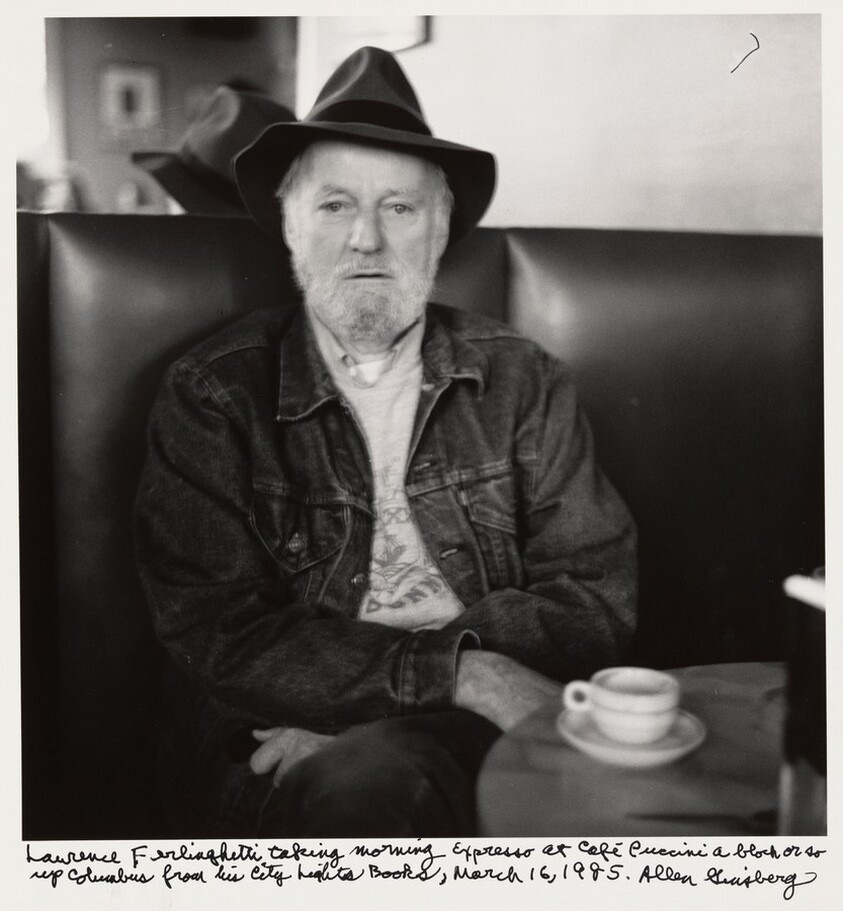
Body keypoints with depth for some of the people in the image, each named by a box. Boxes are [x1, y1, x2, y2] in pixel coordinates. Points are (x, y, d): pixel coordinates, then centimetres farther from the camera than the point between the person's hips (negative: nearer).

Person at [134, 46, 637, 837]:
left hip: (486, 734, 2)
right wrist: (463, 673, -16)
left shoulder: (522, 381, 8)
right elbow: (220, 637, -6)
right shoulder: (212, 395, 3)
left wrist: (344, 684, -9)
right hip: (277, 755, -1)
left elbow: (597, 595, 3)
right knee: (368, 781, -32)